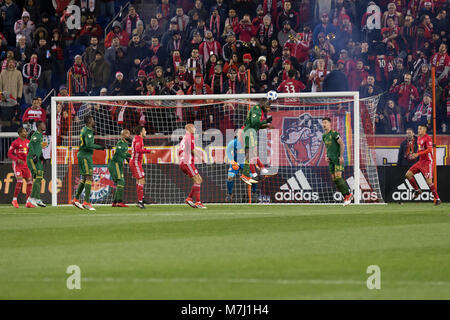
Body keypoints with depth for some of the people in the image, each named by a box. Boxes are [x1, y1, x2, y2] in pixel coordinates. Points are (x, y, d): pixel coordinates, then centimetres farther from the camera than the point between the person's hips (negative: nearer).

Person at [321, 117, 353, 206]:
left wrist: (341, 156, -18)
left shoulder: (334, 133, -10)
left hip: (338, 159, -8)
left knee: (338, 177, -17)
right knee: (334, 178, 2)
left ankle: (348, 194, -4)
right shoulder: (324, 136, 13)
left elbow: (342, 144, -12)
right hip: (331, 160, 8)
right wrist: (326, 156, 10)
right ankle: (346, 196, 7)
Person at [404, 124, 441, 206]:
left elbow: (429, 150, -25)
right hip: (420, 161, 9)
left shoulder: (428, 138, -13)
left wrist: (418, 154, -29)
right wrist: (415, 155, 9)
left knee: (429, 181, -14)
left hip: (427, 162, -9)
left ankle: (437, 199, -7)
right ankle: (417, 190, 17)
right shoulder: (419, 138, 14)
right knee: (408, 174, 3)